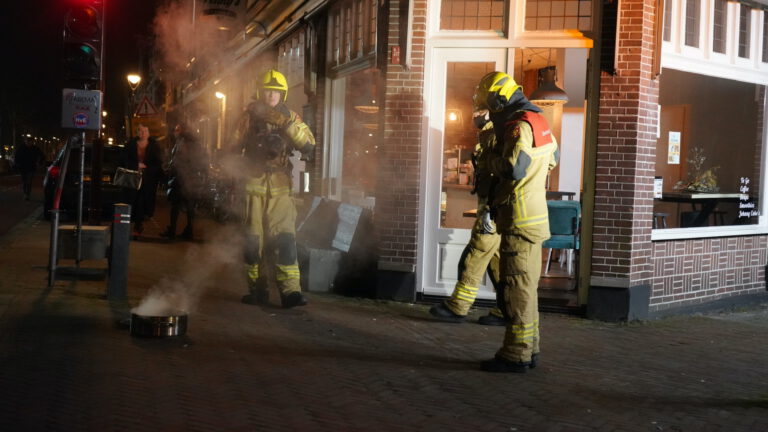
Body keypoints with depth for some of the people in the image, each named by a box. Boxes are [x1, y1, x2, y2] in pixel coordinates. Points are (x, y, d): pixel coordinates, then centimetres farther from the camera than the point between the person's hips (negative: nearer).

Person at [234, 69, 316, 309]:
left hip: (280, 188, -1)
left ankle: (290, 290, -13)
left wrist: (287, 124, -19)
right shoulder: (250, 115, 7)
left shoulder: (290, 118, 6)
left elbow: (308, 145, -7)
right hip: (253, 185, 1)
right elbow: (237, 145, 12)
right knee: (252, 240, 4)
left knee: (285, 239, -11)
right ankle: (257, 289, 15)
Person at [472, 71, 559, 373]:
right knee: (526, 287, 16)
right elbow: (553, 157, 32)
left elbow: (514, 168, -26)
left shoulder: (520, 125, -15)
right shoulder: (538, 121, 16)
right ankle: (529, 349, 24)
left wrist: (491, 161, -7)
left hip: (519, 221, -10)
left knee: (516, 288, -5)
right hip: (534, 217, 10)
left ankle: (516, 354, 0)